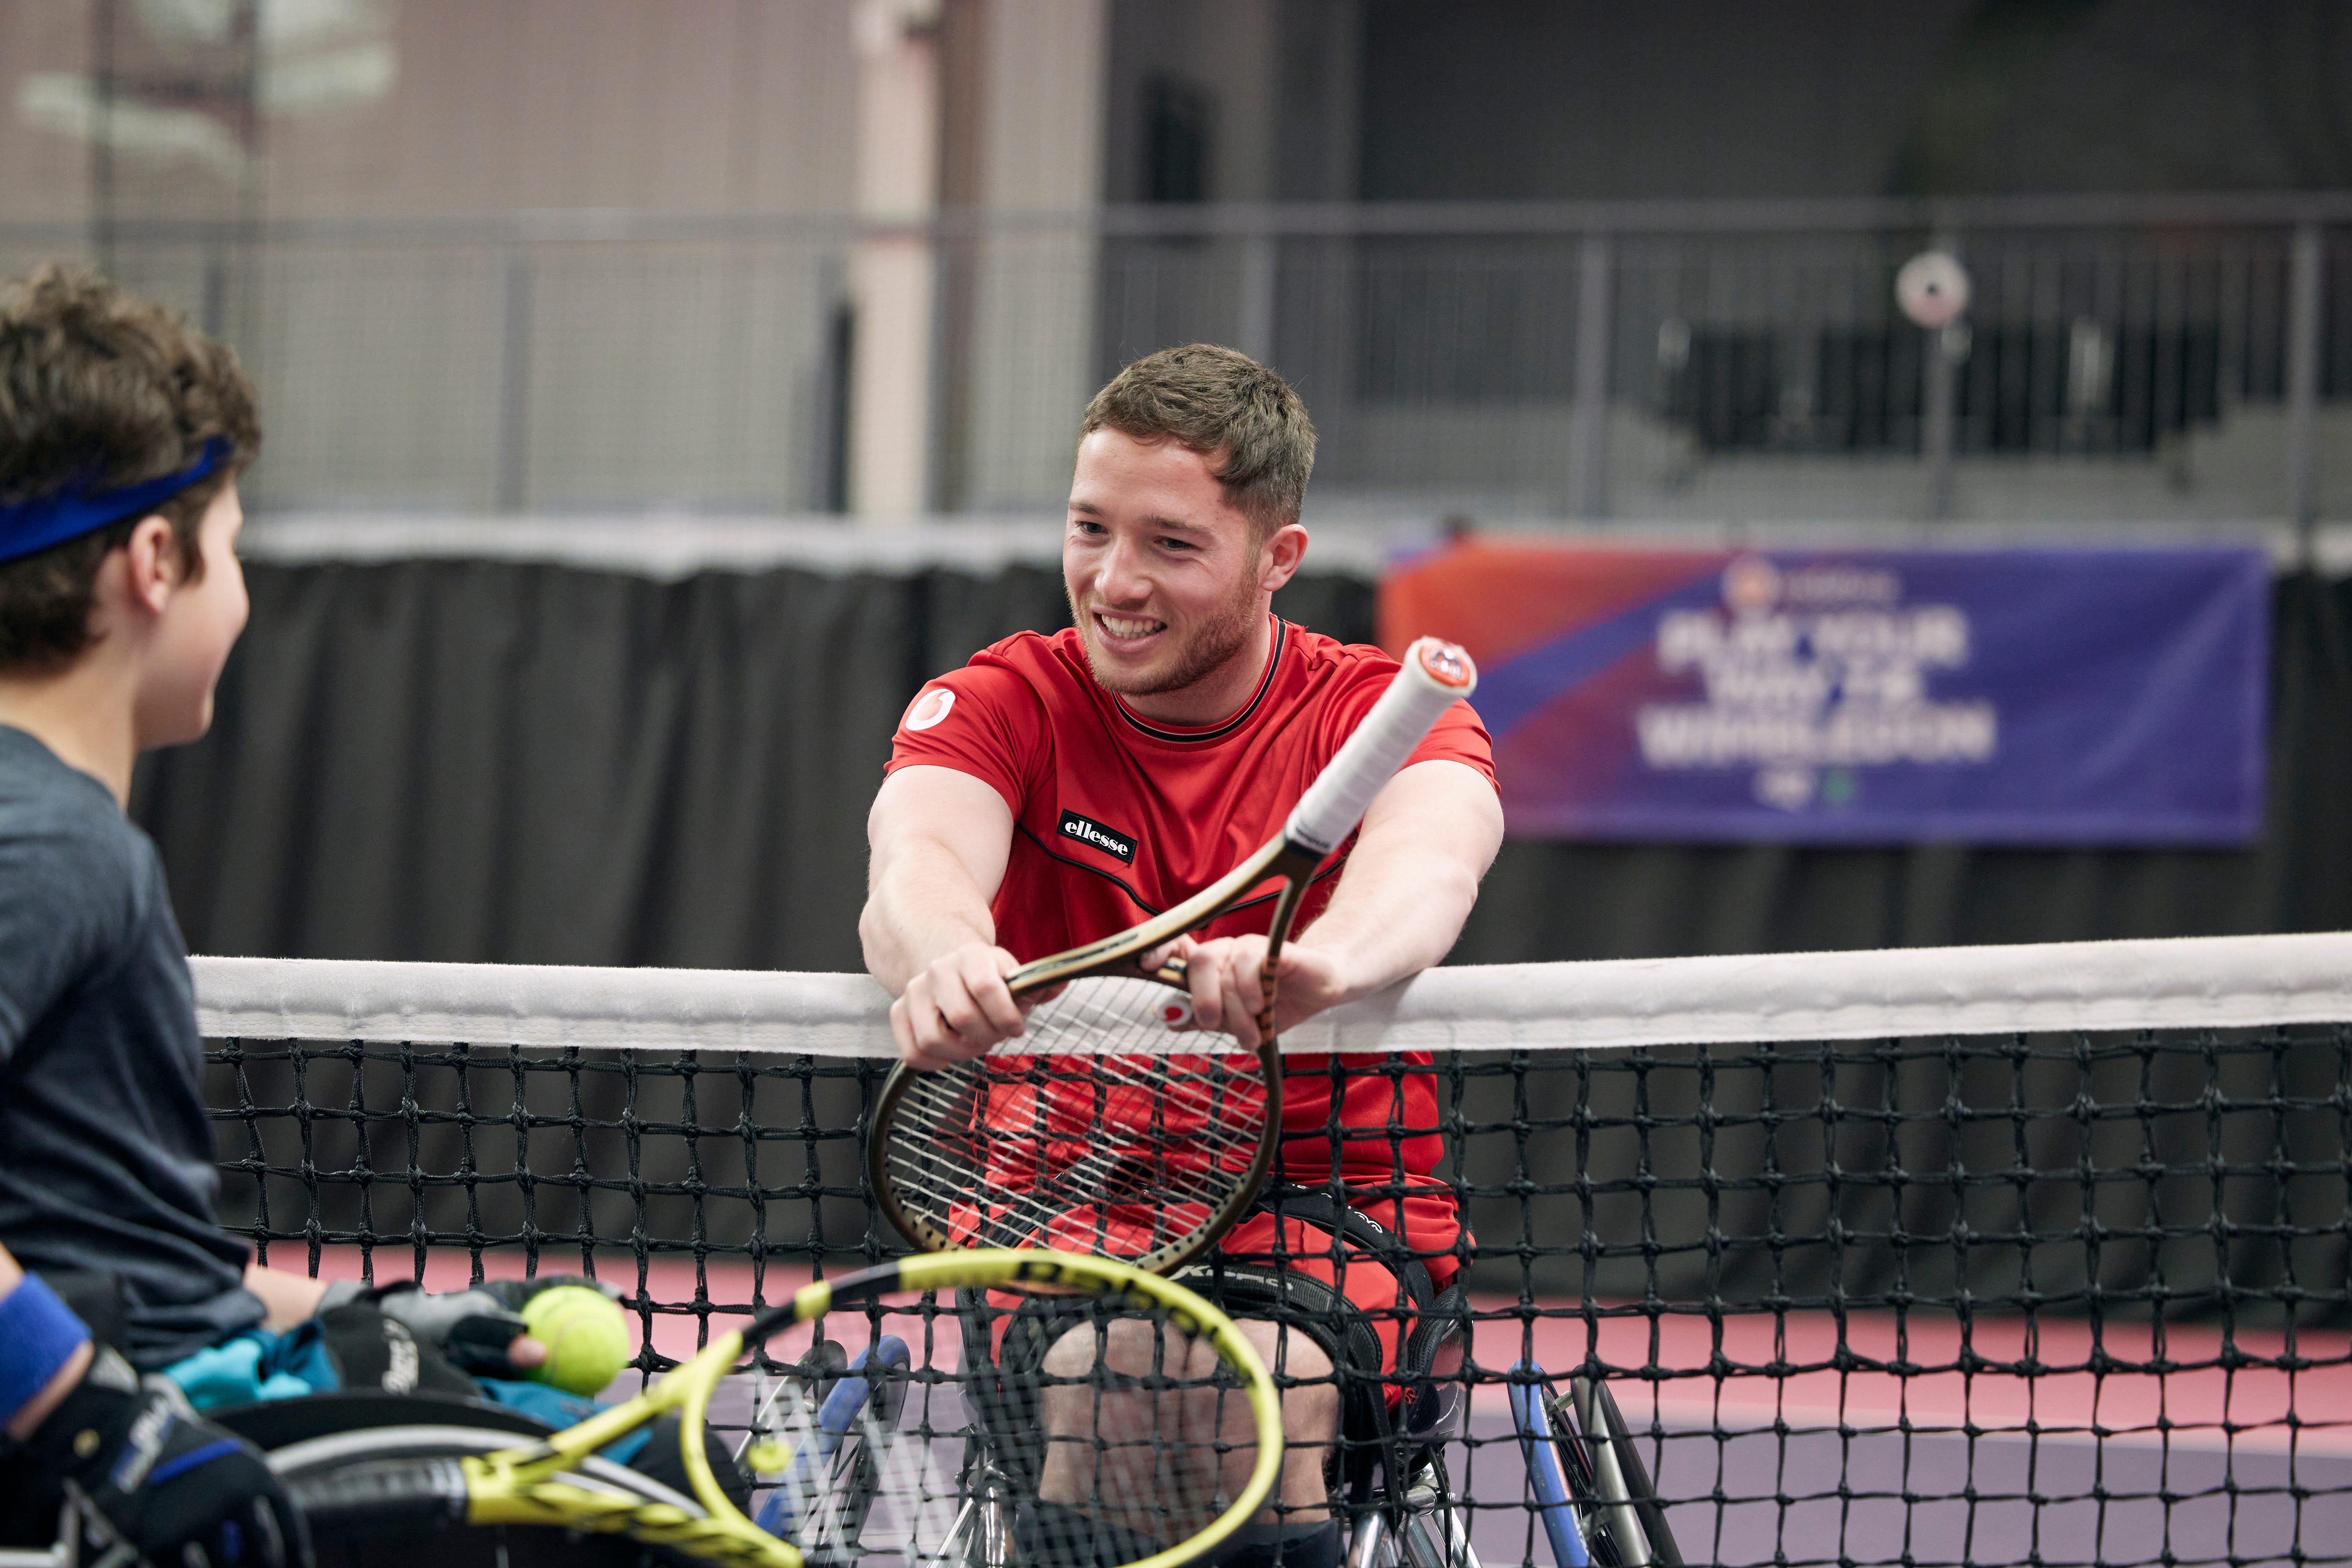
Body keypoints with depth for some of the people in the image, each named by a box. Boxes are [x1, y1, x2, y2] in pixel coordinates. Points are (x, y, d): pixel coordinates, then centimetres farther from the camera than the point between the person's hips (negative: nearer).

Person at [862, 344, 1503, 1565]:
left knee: (1261, 1386, -31)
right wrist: (944, 955, -50)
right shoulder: (1006, 706, 0)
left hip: (1337, 1225, -1)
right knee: (1095, 1379, -30)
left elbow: (1427, 863, -29)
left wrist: (1318, 962, -54)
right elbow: (917, 863, -23)